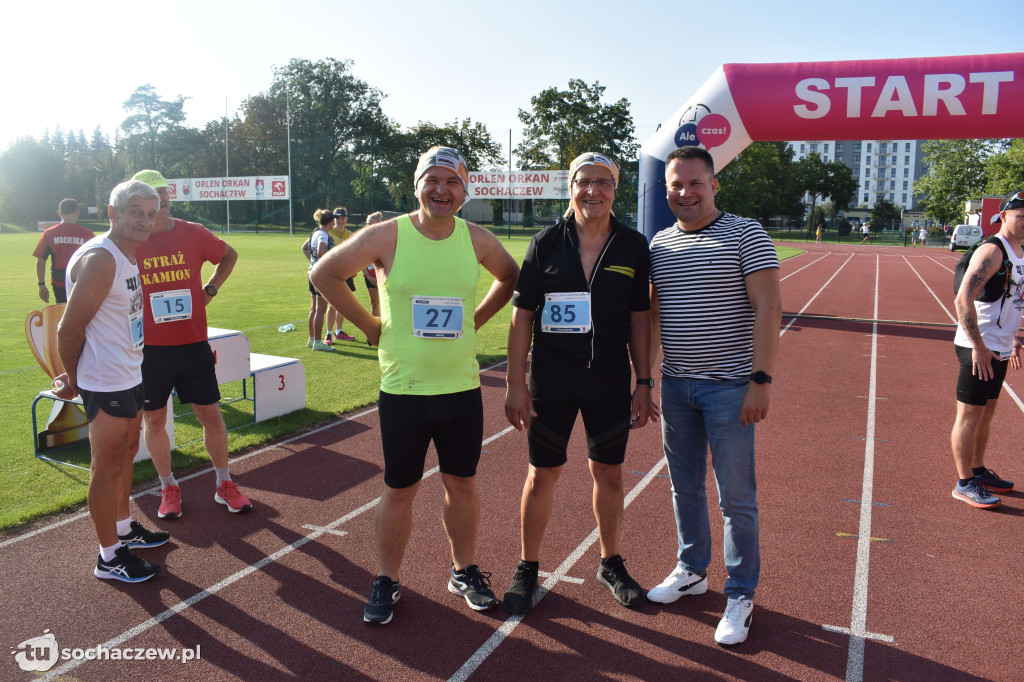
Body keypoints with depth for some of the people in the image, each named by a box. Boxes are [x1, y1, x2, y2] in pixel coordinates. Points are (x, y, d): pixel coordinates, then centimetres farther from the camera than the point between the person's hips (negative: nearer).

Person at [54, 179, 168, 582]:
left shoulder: (130, 255, 9)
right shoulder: (100, 260, -21)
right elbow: (69, 329, -20)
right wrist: (73, 380, -7)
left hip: (130, 376, 10)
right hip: (107, 384, -10)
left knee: (126, 453, 22)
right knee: (107, 468, 1)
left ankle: (123, 529, 40)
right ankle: (109, 558, 15)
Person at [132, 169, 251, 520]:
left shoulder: (193, 233, 1)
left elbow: (229, 255, 19)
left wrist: (210, 290, 8)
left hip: (193, 343, 1)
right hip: (147, 348, -1)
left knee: (210, 414, 5)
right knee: (154, 419, 8)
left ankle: (225, 484, 20)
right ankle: (168, 488, 25)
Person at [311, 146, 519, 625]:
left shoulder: (478, 240, 1)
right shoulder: (387, 236, -8)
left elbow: (511, 277, 19)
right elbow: (324, 273, -1)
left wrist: (473, 320, 9)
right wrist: (370, 325, -3)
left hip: (463, 389, 3)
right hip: (403, 390, -2)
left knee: (462, 484, 14)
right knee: (400, 490, 8)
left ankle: (465, 572, 34)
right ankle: (386, 582, 28)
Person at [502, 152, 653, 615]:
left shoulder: (633, 247, 1)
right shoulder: (546, 244, -3)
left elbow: (639, 319, 5)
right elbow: (522, 316, -3)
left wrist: (644, 384, 2)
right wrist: (515, 384, -6)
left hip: (611, 383, 1)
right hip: (550, 382, -1)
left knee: (609, 474, 13)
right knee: (542, 475, 7)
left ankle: (610, 564, 34)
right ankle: (527, 568, 26)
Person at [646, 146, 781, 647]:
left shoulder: (745, 235, -7)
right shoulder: (659, 244, 9)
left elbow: (768, 310, -12)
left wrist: (761, 380, -18)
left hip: (729, 386, -5)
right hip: (675, 384, 5)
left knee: (736, 497, 3)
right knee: (685, 486, 16)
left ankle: (740, 595, 19)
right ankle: (691, 570, 35)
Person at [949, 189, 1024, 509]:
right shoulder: (991, 251, -16)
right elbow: (963, 299, -24)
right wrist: (978, 347, -24)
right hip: (979, 350, -9)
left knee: (986, 411, 18)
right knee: (970, 414, -2)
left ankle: (978, 471, 32)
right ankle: (965, 484, 6)